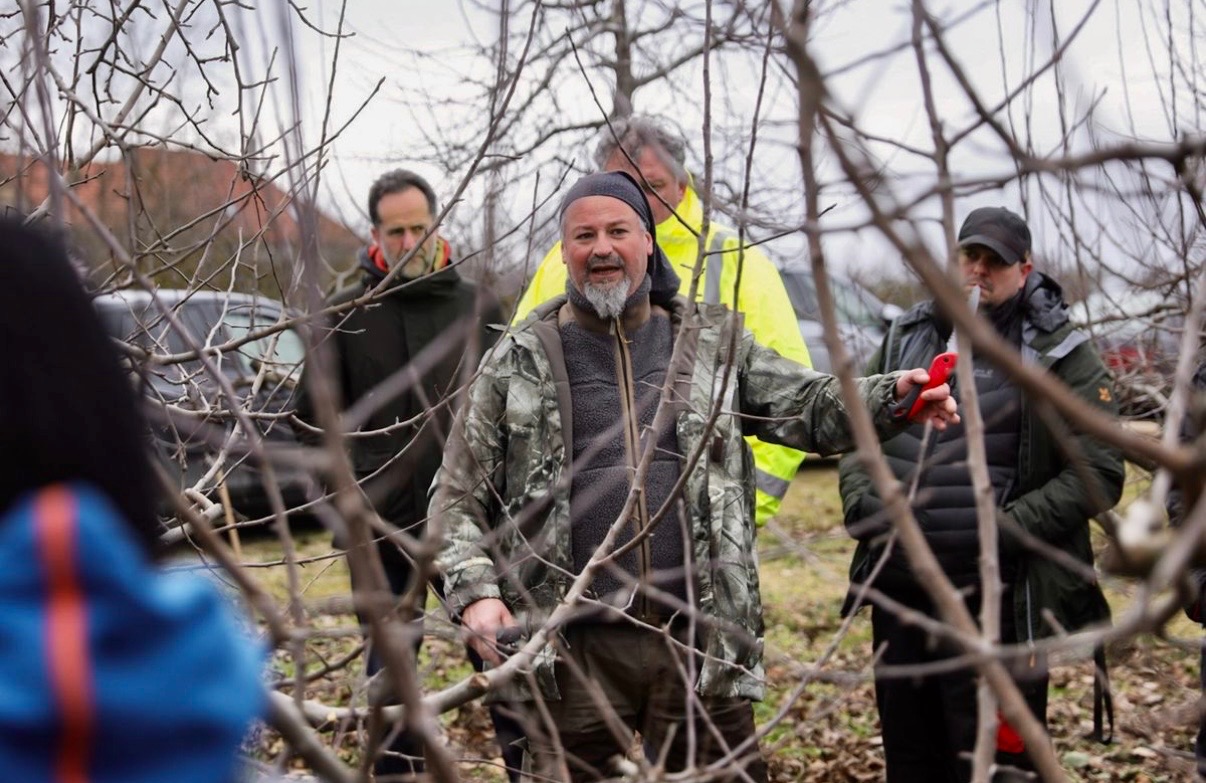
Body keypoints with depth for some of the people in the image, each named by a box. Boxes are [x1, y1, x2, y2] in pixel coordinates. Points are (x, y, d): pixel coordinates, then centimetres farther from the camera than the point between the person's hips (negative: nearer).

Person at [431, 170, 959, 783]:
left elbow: (809, 407, 8)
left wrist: (891, 396, -12)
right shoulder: (518, 362, 6)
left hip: (702, 646, 1)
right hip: (572, 654, -1)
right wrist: (474, 591, -9)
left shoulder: (712, 342, 12)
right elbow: (459, 497, 7)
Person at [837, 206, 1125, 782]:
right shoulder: (908, 338, 12)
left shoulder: (1060, 356, -4)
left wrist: (1006, 530, -17)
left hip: (996, 604, -5)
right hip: (899, 591, 6)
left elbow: (1097, 474, -9)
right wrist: (859, 499, 0)